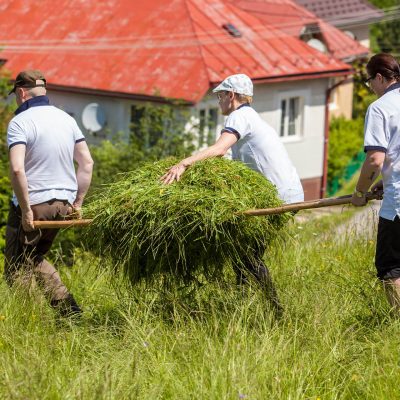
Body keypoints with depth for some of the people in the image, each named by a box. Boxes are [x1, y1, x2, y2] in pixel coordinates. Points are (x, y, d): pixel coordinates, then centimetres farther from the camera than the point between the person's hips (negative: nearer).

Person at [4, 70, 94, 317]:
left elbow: (17, 169, -23)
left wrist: (26, 211, -18)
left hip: (32, 204, -7)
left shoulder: (20, 122, -11)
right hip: (62, 205, 7)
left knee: (16, 269, 6)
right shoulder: (66, 119, 10)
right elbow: (87, 163, 9)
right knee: (36, 258, 24)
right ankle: (70, 309, 11)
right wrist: (77, 202, 12)